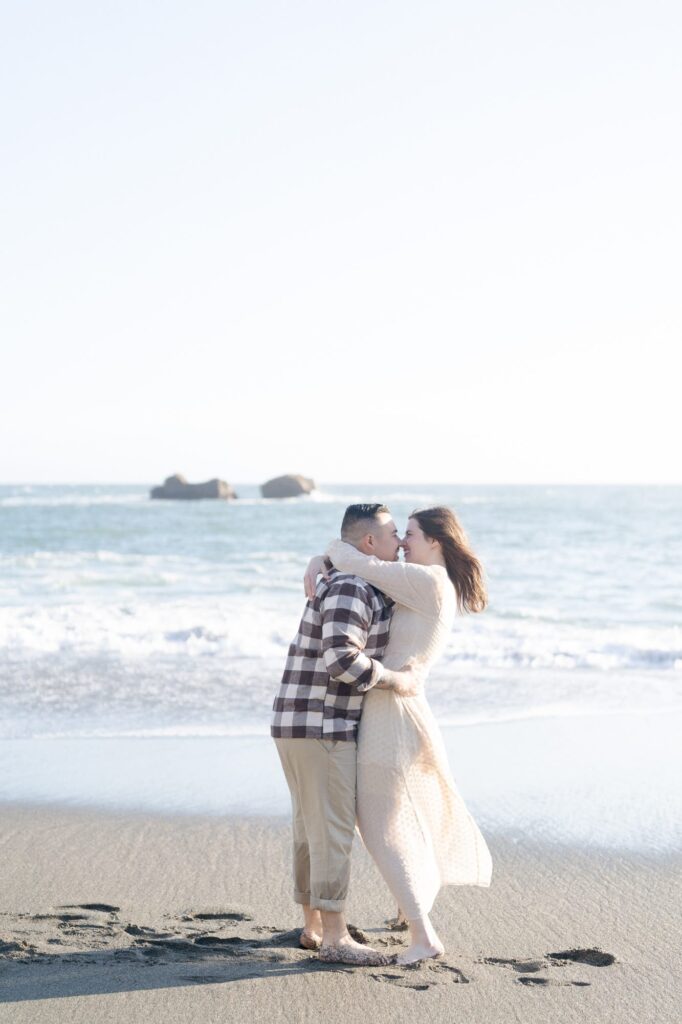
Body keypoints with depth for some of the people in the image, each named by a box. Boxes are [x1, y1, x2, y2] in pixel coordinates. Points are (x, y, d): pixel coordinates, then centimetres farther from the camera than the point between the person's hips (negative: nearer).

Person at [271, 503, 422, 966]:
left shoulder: (361, 588, 17)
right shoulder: (350, 589, -17)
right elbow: (340, 659, -29)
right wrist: (395, 681, -17)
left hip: (312, 726, 10)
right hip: (318, 727, -10)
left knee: (313, 829, 15)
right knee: (333, 832, -7)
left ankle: (315, 927, 22)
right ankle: (335, 939, -4)